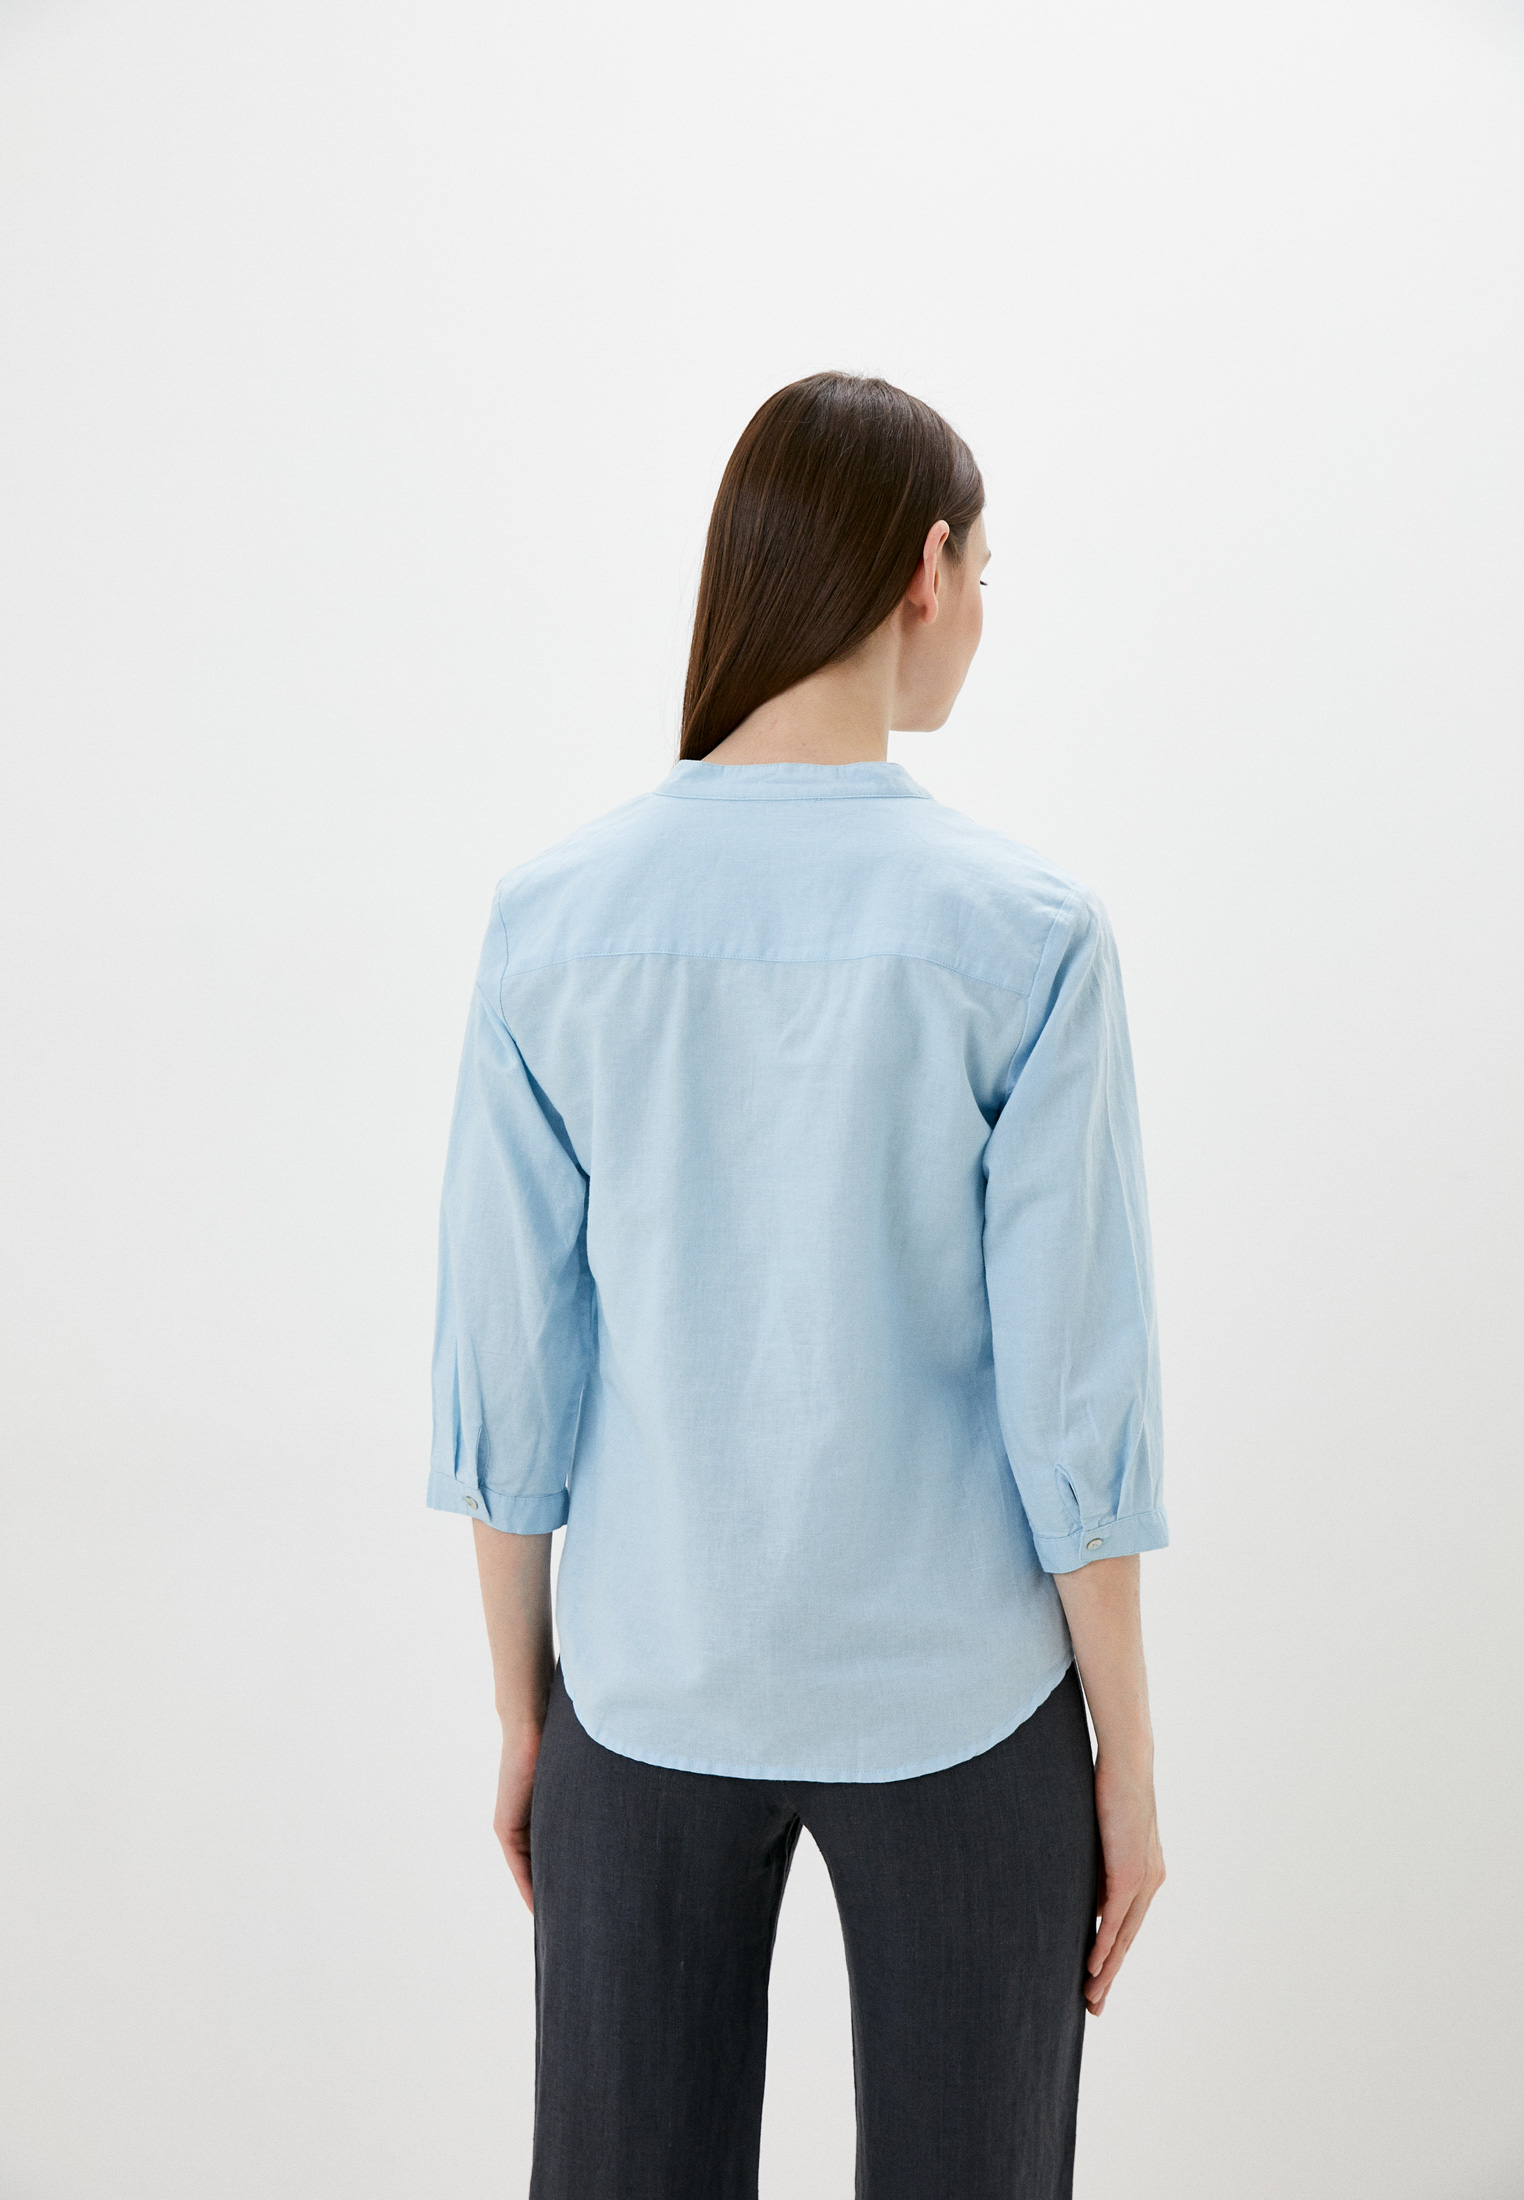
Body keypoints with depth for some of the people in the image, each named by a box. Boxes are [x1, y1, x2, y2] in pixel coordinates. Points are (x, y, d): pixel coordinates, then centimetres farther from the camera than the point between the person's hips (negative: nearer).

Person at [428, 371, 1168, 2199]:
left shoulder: (554, 919, -7)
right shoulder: (1023, 932, -13)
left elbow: (507, 1367, -3)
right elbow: (1074, 1392, -11)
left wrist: (520, 1703, 9)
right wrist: (1126, 1754, 1)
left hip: (647, 1691, 2)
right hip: (951, 1704, -2)